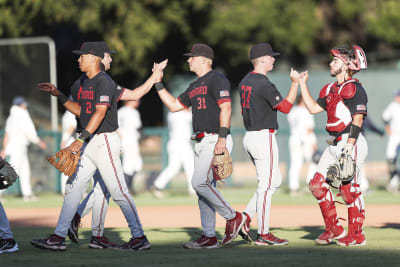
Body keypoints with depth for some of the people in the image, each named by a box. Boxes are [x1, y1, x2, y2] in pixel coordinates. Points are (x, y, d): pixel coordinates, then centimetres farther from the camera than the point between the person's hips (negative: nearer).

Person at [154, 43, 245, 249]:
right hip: (202, 143, 10)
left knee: (199, 181, -19)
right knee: (203, 185, 7)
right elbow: (173, 105, 25)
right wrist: (158, 83, 20)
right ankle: (209, 237, 10)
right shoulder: (195, 86, 21)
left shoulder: (217, 80, -8)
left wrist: (222, 138, -26)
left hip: (216, 140, -10)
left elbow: (225, 108, -17)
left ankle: (233, 217, -9)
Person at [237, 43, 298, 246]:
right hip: (264, 137, -9)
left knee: (275, 181, 16)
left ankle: (245, 217, 7)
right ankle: (263, 234, -1)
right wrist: (295, 83, -9)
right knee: (266, 185, -4)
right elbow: (285, 107, -15)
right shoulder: (263, 84, -17)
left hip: (249, 136, 9)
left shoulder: (245, 82, 13)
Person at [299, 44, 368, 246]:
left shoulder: (354, 88, -10)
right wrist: (302, 84, 21)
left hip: (351, 143, -9)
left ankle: (356, 235, 1)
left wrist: (349, 146, -22)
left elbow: (358, 119, -15)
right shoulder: (330, 89, 17)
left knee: (348, 188, -8)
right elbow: (313, 108, 20)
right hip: (334, 145, 9)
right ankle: (334, 229, 14)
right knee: (317, 184, 5)